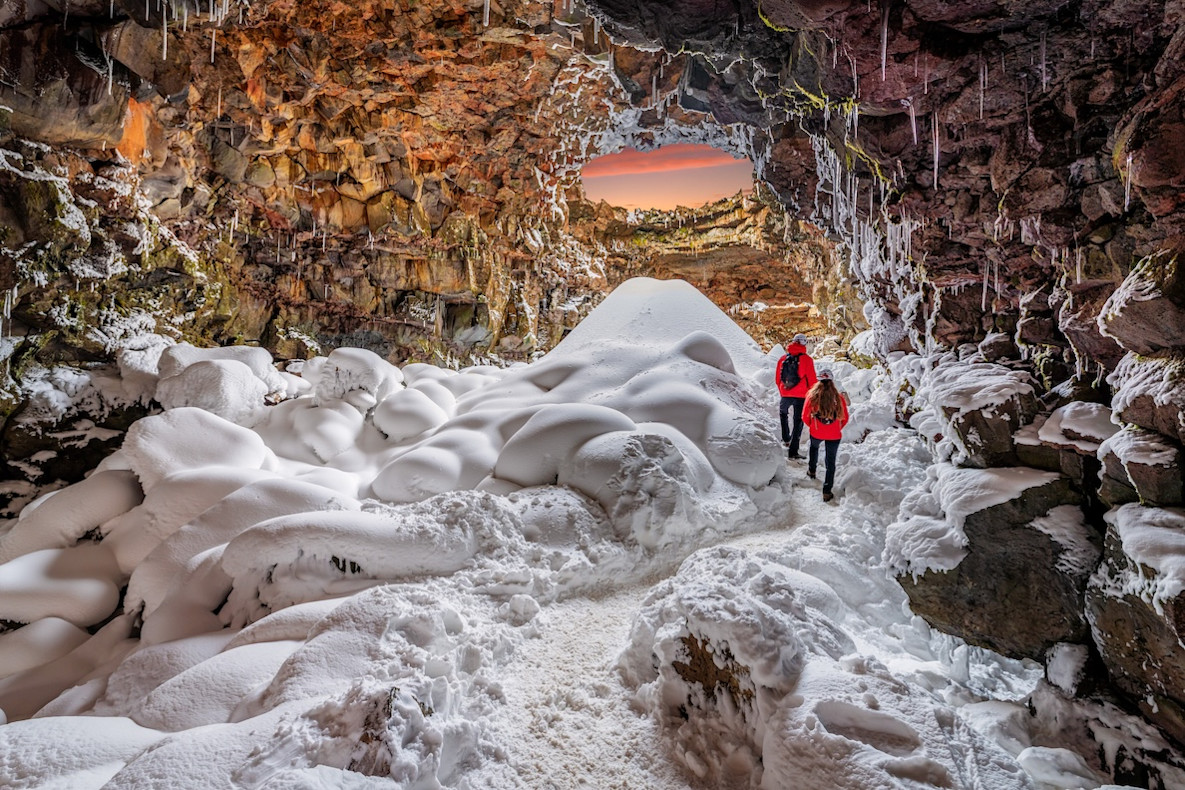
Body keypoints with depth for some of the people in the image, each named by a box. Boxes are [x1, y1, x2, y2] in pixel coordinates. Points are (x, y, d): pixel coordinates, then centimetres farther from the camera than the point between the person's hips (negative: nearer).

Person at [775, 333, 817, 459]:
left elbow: (777, 378, 9)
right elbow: (812, 380, -9)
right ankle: (793, 451, 2)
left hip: (785, 395, 3)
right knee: (798, 422, 4)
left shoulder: (783, 358, 2)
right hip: (800, 396, -3)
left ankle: (786, 439, 29)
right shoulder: (806, 359, -10)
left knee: (783, 413, 31)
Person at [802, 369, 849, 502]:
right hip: (834, 436, -1)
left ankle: (811, 471, 47)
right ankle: (827, 492, 5)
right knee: (830, 462, 8)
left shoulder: (812, 395, -8)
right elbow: (845, 419, 1)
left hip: (816, 433, 1)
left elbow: (805, 417, -3)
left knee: (814, 447, 36)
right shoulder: (839, 397, -7)